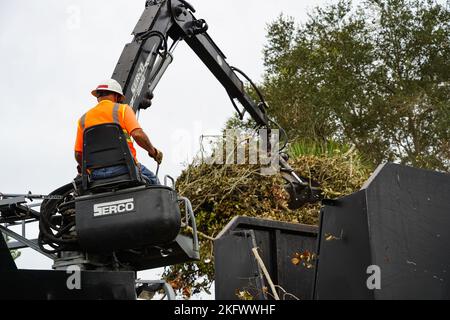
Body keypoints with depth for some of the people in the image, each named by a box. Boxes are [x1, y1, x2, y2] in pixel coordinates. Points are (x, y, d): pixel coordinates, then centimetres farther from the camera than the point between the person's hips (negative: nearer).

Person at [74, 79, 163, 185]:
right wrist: (153, 152, 6)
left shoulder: (83, 119, 15)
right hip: (122, 166, -2)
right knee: (152, 180, 18)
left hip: (96, 173, 3)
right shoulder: (122, 109, 6)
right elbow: (138, 134, -9)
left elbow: (78, 154, 11)